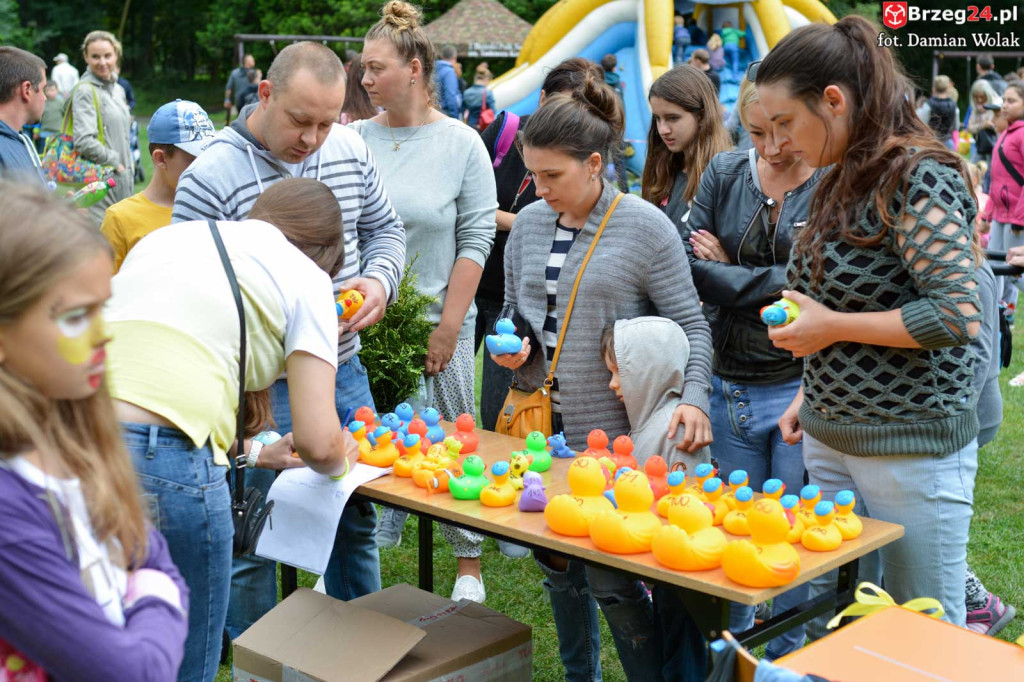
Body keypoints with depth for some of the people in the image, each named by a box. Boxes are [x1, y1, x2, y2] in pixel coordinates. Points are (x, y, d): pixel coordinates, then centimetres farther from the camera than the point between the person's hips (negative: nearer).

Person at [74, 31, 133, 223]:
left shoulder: (118, 90, 15)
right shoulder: (85, 91, -11)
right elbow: (84, 141, -21)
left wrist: (129, 168, 13)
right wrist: (115, 162, -13)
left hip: (122, 179, 8)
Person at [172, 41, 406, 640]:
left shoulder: (351, 149, 1)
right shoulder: (210, 178, -18)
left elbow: (384, 229, 13)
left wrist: (379, 280, -8)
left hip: (342, 371, 6)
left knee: (357, 520, 19)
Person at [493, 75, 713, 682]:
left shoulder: (645, 227, -9)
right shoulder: (528, 224, 7)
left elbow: (691, 325, -7)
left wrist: (694, 397, -22)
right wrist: (514, 350, -3)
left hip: (615, 432, -5)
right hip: (544, 426, 6)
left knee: (610, 578, -4)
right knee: (556, 567, 15)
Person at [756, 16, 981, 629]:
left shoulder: (919, 178, -16)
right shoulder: (842, 182, 10)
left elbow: (959, 315, -24)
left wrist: (832, 326, -18)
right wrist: (810, 396, 13)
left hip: (912, 447, -8)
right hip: (830, 439, 8)